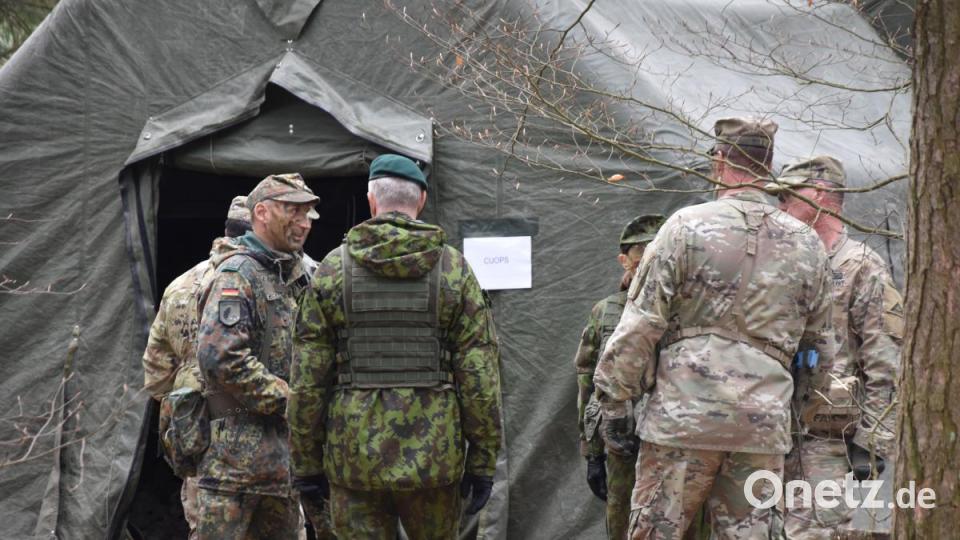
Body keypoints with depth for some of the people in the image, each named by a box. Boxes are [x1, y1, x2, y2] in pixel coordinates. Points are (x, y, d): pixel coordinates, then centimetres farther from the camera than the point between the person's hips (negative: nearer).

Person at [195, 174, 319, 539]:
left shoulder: (292, 278, 19)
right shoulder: (237, 275, -11)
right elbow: (220, 356, -24)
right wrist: (287, 399, -17)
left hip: (282, 451, 10)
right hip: (239, 450, -10)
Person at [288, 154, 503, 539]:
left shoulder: (334, 269, 1)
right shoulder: (454, 270, 0)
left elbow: (307, 378, 0)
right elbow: (479, 376, -3)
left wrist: (306, 462, 7)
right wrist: (483, 461, 3)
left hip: (354, 458, 0)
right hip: (434, 458, 0)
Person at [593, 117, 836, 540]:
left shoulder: (687, 227, -4)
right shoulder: (806, 244, 10)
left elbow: (640, 326, -5)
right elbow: (819, 343, 18)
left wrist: (614, 399, 4)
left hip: (684, 414, -4)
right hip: (764, 425, 4)